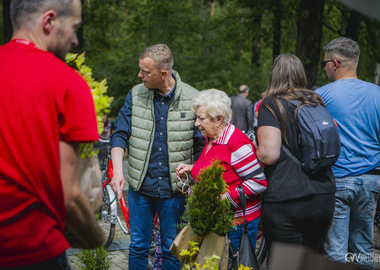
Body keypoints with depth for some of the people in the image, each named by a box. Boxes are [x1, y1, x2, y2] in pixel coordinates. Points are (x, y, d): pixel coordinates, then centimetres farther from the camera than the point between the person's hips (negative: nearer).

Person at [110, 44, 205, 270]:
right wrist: (118, 171, -13)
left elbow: (201, 146, 1)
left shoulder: (192, 99, -5)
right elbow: (120, 135, 1)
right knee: (138, 246, 10)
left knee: (172, 250, 9)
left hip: (175, 188, -2)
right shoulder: (135, 95, 1)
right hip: (140, 186, 2)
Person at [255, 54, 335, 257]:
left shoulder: (271, 105, -8)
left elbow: (269, 155, -16)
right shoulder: (317, 102, 8)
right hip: (324, 197, 6)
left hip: (285, 200, -5)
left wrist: (252, 151, 4)